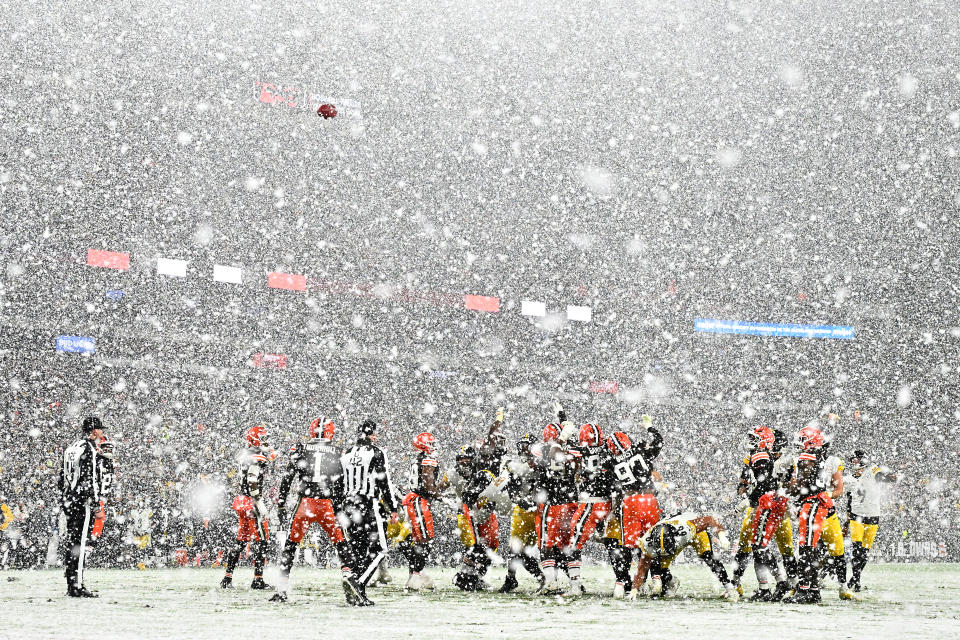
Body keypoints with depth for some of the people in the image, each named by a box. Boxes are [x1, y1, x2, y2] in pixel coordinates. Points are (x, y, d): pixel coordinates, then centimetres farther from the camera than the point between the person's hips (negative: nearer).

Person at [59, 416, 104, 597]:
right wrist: (96, 505, -15)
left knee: (72, 543, 11)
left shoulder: (70, 448, 16)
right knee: (80, 543, -9)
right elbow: (91, 479, -17)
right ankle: (77, 586, -10)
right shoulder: (88, 449, -11)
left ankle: (71, 585, 15)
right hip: (83, 502, -9)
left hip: (69, 502, 9)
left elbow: (62, 477, 20)